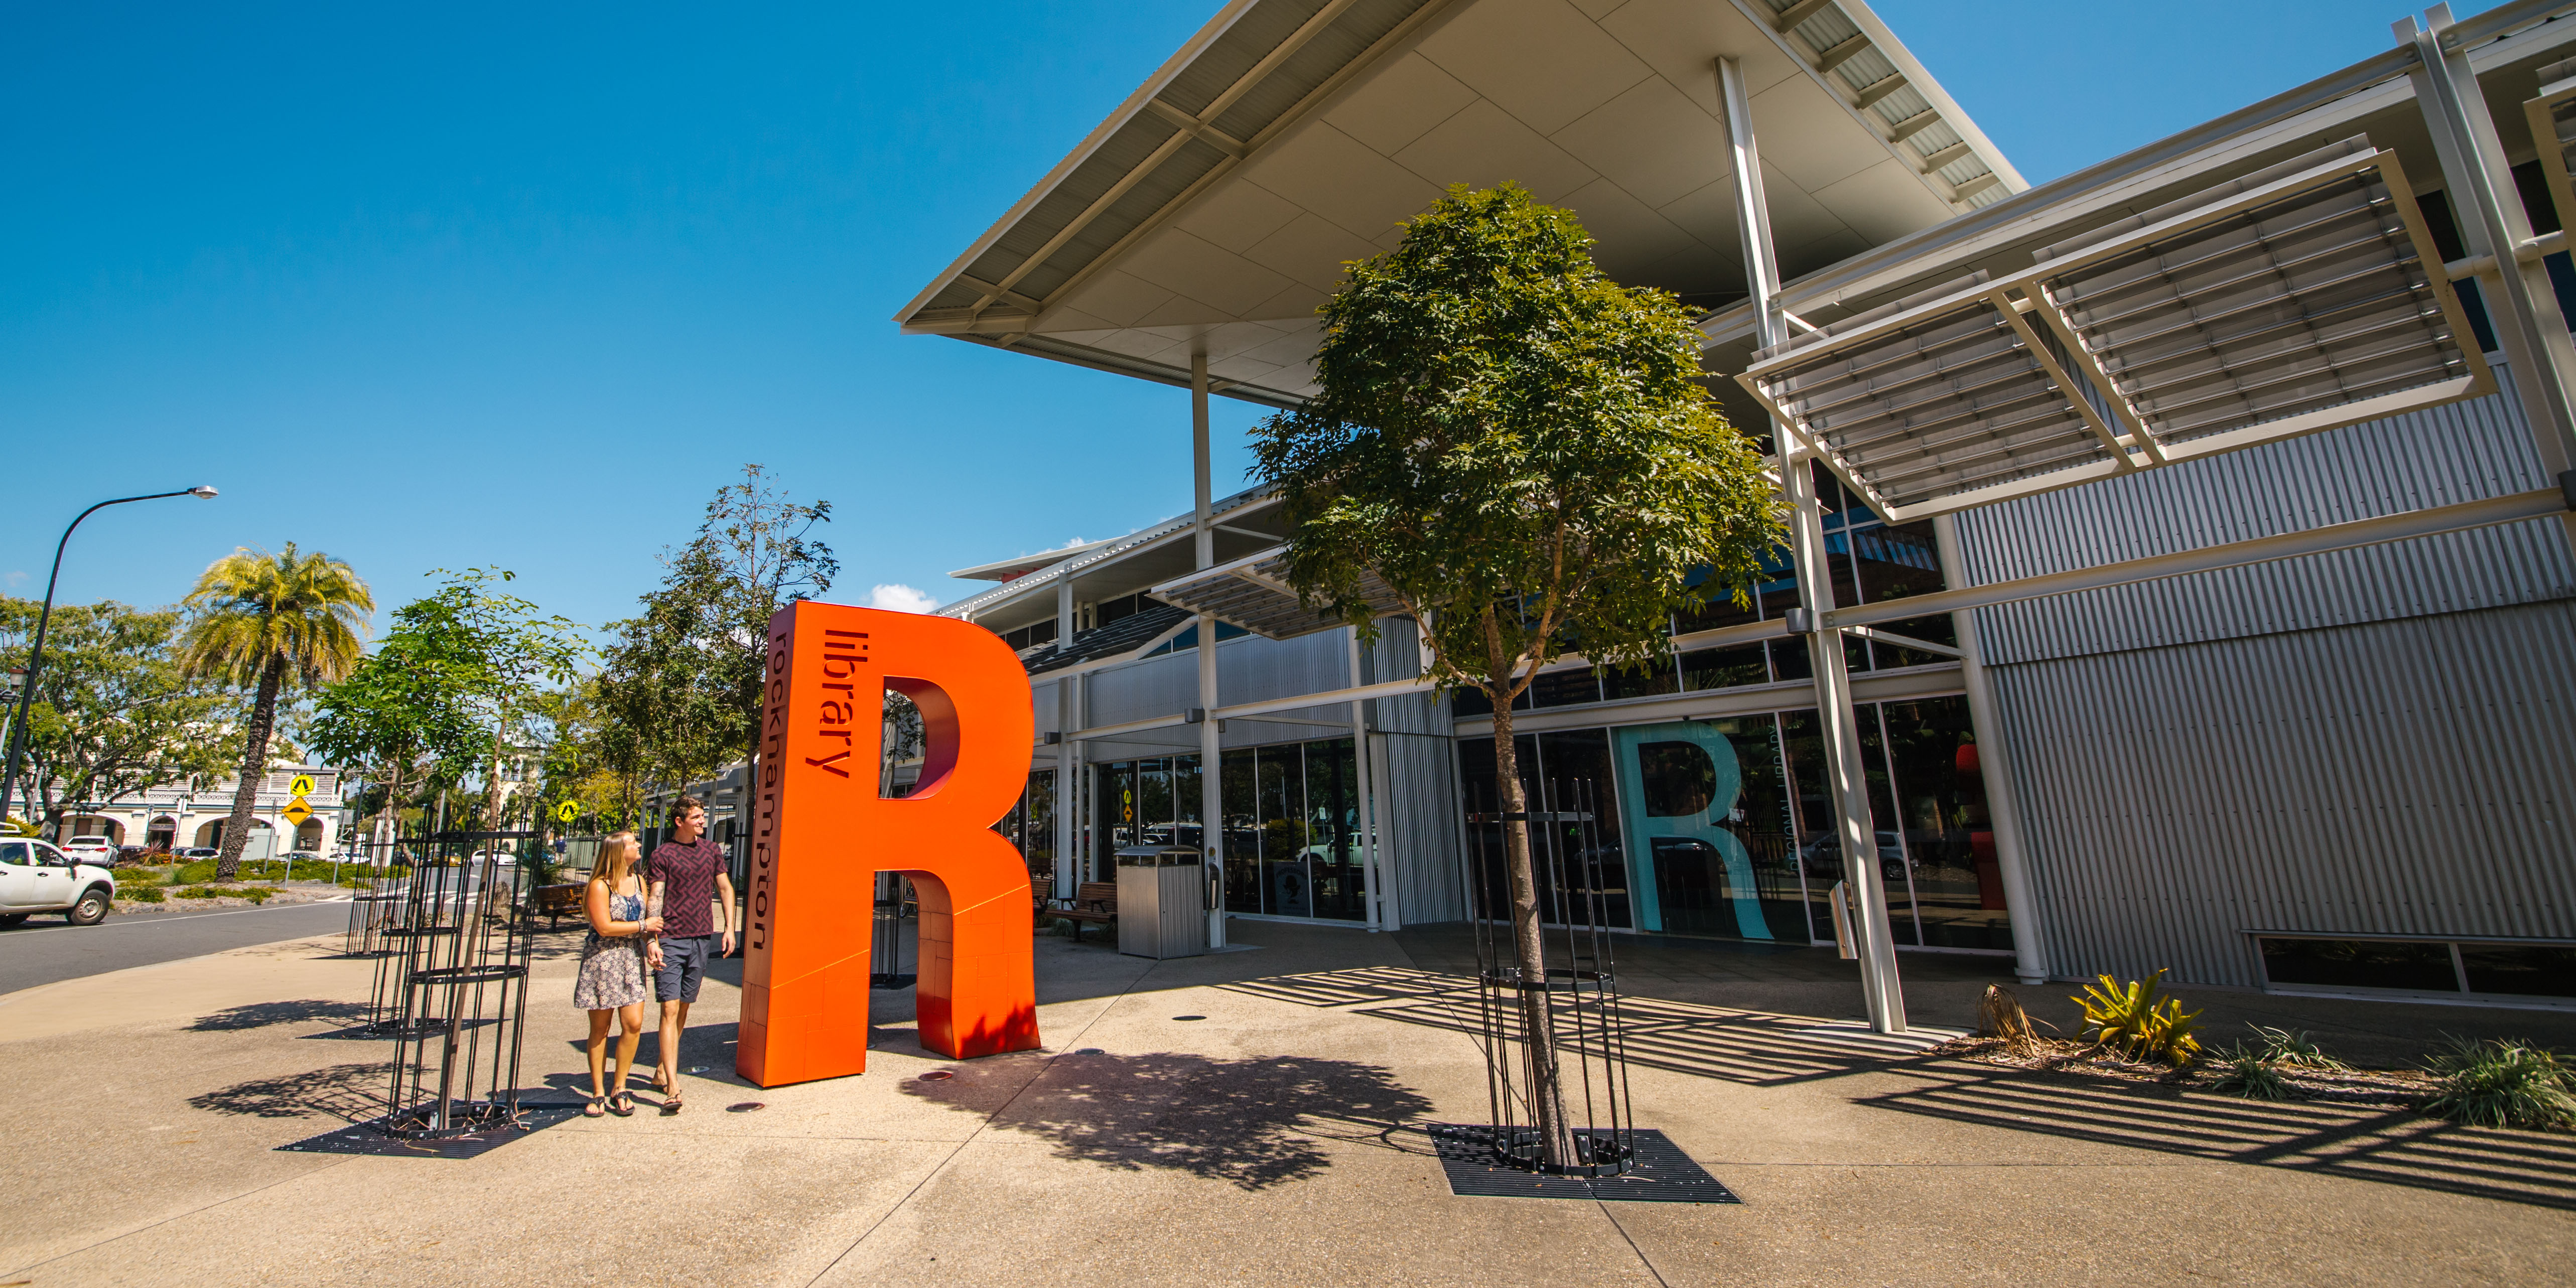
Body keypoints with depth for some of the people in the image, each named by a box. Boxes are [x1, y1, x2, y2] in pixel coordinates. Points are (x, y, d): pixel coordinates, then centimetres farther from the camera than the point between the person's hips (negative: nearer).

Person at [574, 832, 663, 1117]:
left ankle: (620, 1090, 11)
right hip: (602, 959, -5)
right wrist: (643, 926, -11)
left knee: (634, 1023, -3)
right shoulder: (600, 886, -10)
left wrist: (652, 943, -2)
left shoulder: (638, 881, 9)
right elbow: (604, 927, -16)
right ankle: (598, 1093, 17)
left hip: (632, 958, 5)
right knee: (600, 1028, 6)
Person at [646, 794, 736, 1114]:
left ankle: (660, 1069, 31)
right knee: (670, 1009, -7)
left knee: (684, 1007, 13)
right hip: (671, 940, -4)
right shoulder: (663, 854, -3)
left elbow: (725, 889, 15)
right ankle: (672, 1086, -8)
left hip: (702, 938, 4)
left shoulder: (712, 850, 9)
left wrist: (729, 928, 8)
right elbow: (655, 898, -8)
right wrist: (653, 940, -17)